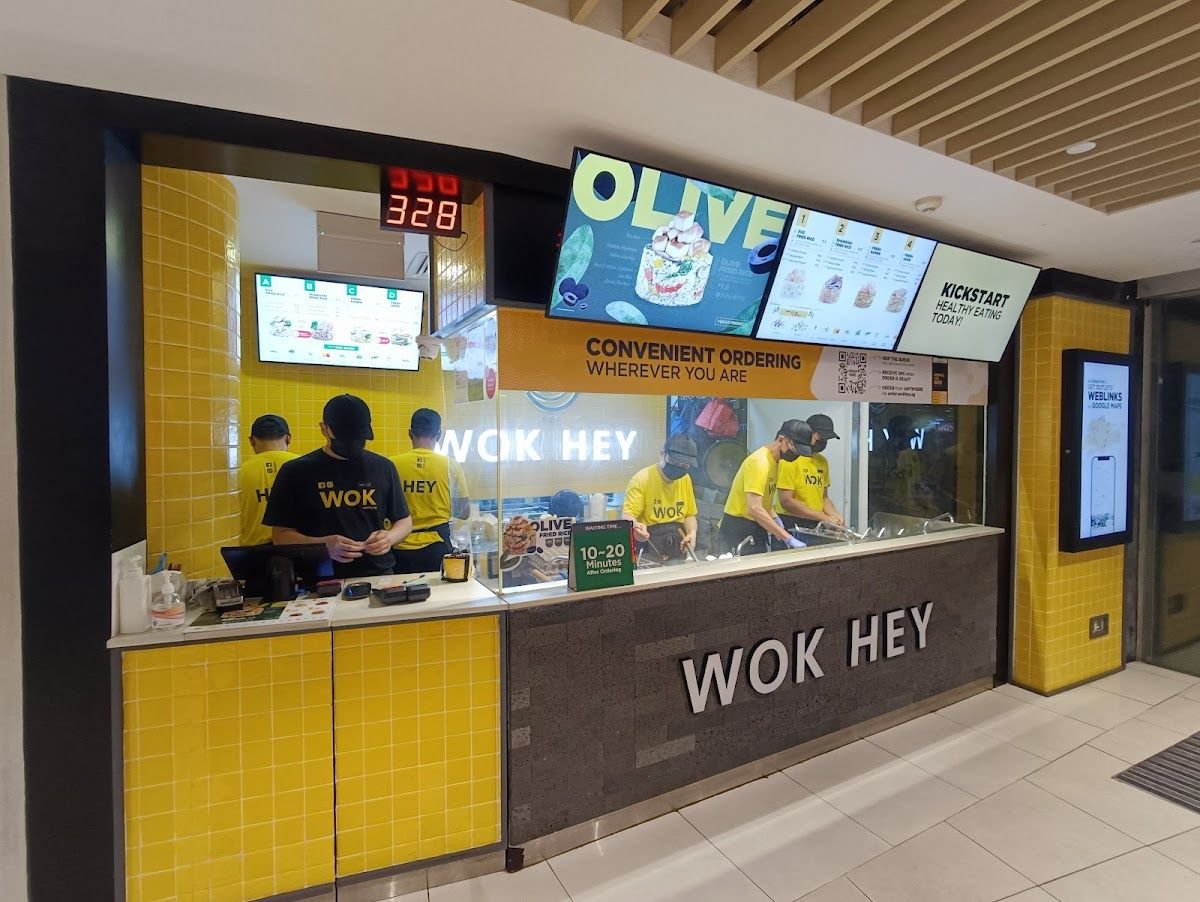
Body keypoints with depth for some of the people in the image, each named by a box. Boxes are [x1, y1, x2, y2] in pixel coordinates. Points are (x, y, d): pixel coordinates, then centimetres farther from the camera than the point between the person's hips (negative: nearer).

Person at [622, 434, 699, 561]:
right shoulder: (641, 479, -11)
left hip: (678, 547, 4)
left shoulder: (685, 479, 8)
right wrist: (635, 526, -37)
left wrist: (692, 532, -3)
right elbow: (627, 515, -16)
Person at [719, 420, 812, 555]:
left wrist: (775, 519, 2)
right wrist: (788, 538, -31)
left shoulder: (774, 460, 8)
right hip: (739, 530, -9)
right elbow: (754, 508, -31)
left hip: (754, 528, 9)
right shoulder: (759, 462, -21)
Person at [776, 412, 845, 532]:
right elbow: (786, 501, -16)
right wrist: (824, 517, -14)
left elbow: (824, 498, 18)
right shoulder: (790, 459, -11)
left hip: (815, 525, 6)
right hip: (790, 525, -6)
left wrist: (836, 516, -2)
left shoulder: (823, 461, 10)